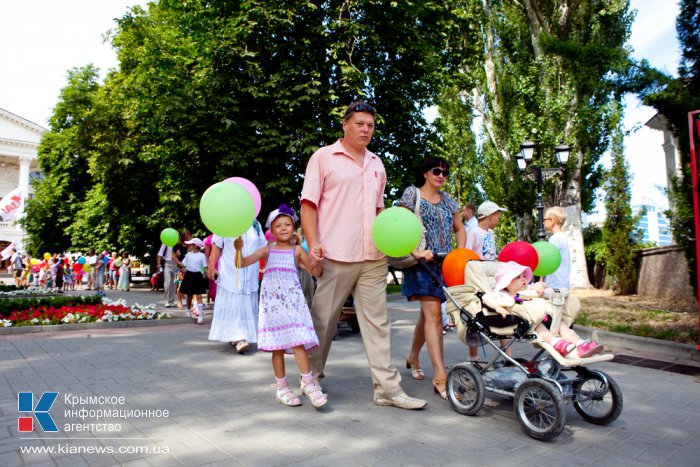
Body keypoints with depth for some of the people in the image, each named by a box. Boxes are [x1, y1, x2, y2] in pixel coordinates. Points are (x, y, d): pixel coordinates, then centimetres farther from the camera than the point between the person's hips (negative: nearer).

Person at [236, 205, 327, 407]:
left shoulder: (297, 250, 9)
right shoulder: (267, 250, 11)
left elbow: (315, 272, 6)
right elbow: (241, 263, 4)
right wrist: (238, 249, -15)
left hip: (292, 300, -1)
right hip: (272, 301, 1)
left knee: (297, 341, -13)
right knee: (277, 346, 4)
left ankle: (308, 383, -6)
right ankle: (282, 388, 13)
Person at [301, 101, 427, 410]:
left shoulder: (377, 164, 18)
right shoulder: (324, 157, 2)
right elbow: (309, 204, -3)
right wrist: (313, 243, -15)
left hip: (373, 257, 5)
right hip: (335, 256, -5)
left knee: (378, 321, 5)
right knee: (322, 321, 6)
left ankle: (387, 388, 11)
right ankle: (311, 379, 25)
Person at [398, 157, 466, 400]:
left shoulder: (447, 200, 16)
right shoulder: (411, 193, 0)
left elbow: (459, 228, 21)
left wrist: (461, 253, 5)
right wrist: (415, 252, -21)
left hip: (443, 263, 6)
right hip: (421, 262, -6)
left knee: (427, 312, 14)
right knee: (433, 314, -15)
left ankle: (413, 357, 34)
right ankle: (440, 376, -16)